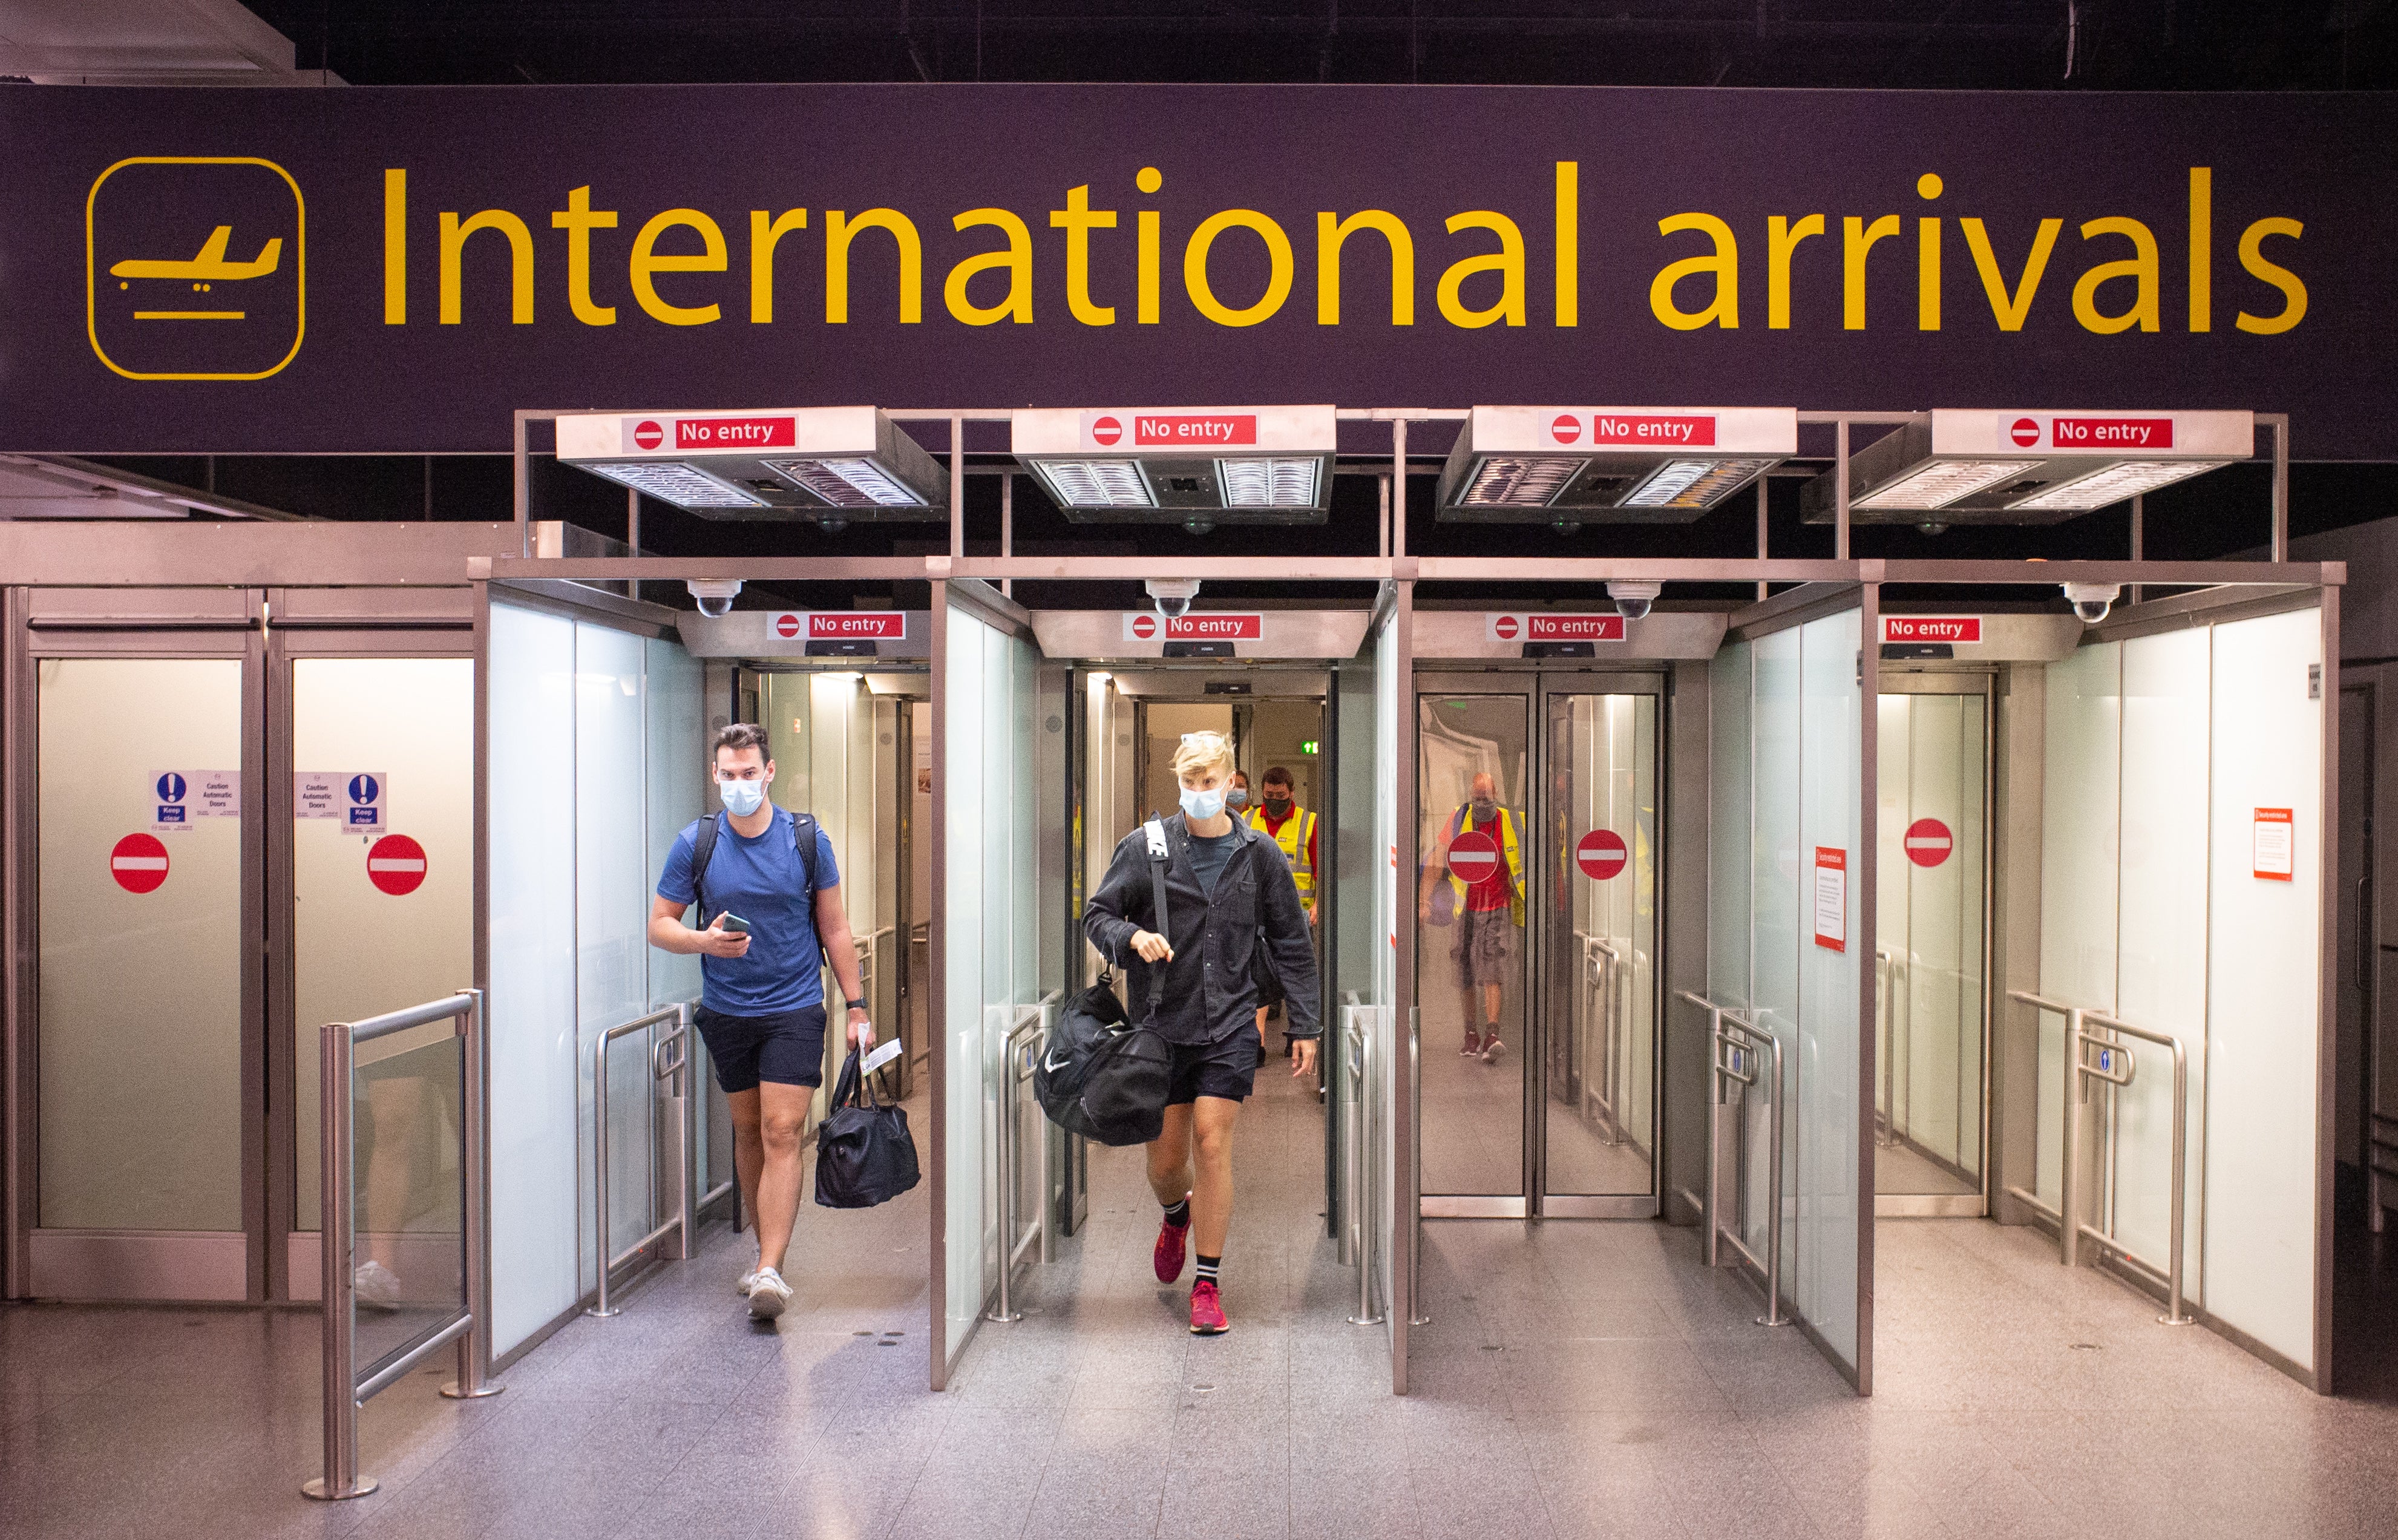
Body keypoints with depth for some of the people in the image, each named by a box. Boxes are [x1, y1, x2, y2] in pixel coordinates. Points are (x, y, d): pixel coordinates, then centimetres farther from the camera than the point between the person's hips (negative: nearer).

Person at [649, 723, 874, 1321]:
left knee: (781, 1132, -9)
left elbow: (835, 928, 3)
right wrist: (704, 941, -18)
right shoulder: (695, 844, -2)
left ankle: (769, 1270, -10)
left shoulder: (807, 839, -4)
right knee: (748, 1132, 13)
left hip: (795, 1008, -2)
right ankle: (771, 1245, 29)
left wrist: (856, 1006, 2)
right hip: (726, 1010, 2)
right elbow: (659, 924, 3)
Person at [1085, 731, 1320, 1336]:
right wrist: (1133, 937, -18)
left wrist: (1304, 1026, 6)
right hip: (1162, 1022, 1)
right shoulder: (1145, 848, -2)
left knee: (1212, 1145, -6)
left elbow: (1291, 944, 9)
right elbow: (1097, 915, 5)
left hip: (1231, 1024, 0)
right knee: (1165, 1160, 8)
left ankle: (1209, 1284, 10)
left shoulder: (1258, 854, 2)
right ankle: (1176, 1215, 45)